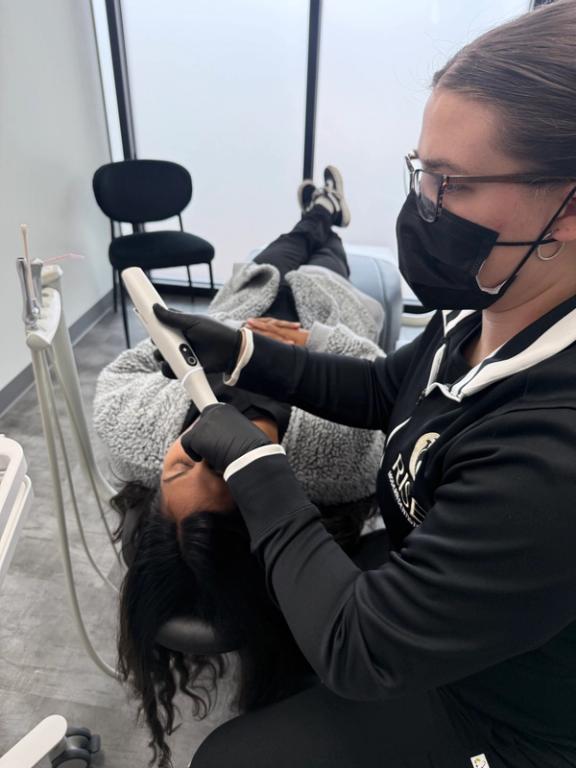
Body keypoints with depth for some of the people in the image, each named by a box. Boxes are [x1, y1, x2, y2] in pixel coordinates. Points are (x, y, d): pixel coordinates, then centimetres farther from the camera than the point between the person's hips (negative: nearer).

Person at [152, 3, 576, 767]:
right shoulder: (488, 314, -15)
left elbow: (356, 649, -31)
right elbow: (381, 391, 2)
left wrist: (253, 463, -23)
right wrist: (236, 351, -7)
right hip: (425, 597, 6)